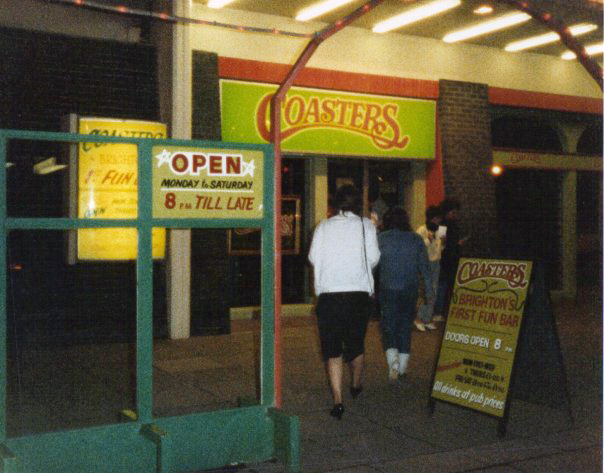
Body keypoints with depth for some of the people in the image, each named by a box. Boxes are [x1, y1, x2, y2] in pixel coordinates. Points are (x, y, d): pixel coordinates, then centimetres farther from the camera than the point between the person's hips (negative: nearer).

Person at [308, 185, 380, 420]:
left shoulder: (324, 226, 2)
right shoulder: (366, 225, 1)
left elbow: (313, 257, -1)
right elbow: (373, 257, -4)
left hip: (328, 293, -1)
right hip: (358, 292, 1)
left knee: (332, 349, 3)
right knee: (356, 344, 19)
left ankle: (337, 400, -6)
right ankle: (356, 385, 40)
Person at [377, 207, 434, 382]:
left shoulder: (381, 238, -2)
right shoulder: (416, 239, 4)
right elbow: (424, 266, 4)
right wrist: (429, 289, 11)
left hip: (388, 289, -2)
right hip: (410, 289, 2)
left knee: (388, 326, 3)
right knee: (405, 326, 12)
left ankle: (393, 361, -19)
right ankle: (402, 367, 16)